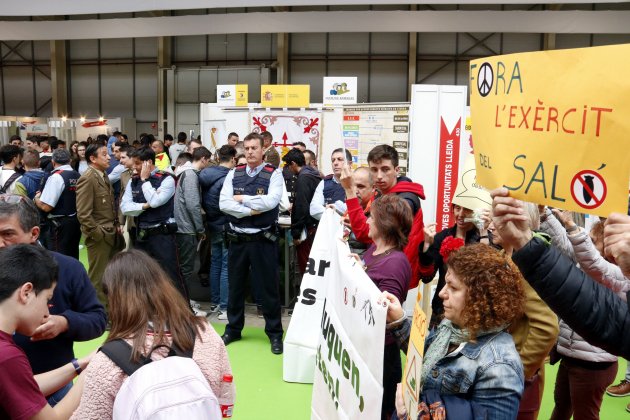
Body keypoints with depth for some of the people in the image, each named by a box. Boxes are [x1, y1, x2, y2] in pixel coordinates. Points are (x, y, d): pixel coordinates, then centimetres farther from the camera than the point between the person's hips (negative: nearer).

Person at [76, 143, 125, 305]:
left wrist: (116, 225, 12)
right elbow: (83, 214, -21)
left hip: (111, 234, 9)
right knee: (98, 279, 3)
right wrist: (98, 234, -17)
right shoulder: (87, 179, -16)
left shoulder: (103, 175, 12)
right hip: (99, 237, -9)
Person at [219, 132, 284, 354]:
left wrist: (242, 198, -12)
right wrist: (250, 211, -16)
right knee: (235, 286, 15)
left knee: (268, 287, 6)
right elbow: (224, 203, -7)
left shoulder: (273, 174, -5)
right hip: (237, 239, 4)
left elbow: (271, 201, -21)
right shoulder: (234, 174, 5)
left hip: (263, 240, -3)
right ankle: (233, 329, 32)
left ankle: (275, 333, 21)